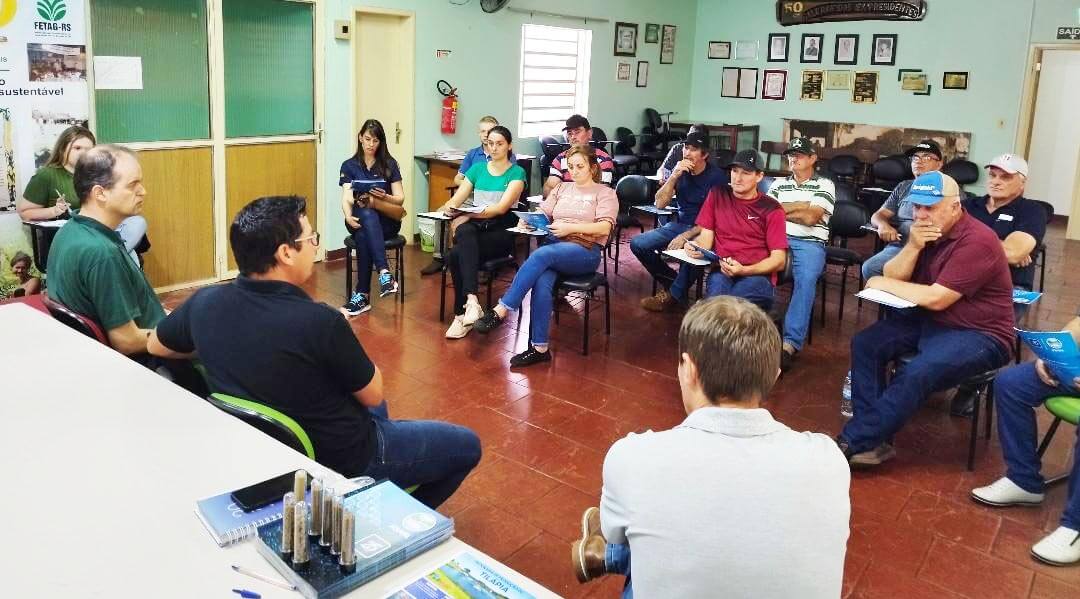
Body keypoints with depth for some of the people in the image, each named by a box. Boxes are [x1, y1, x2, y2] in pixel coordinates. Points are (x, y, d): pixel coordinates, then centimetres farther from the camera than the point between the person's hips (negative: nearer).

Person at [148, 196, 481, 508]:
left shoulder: (204, 303, -14)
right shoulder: (319, 322, -33)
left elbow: (156, 346, 9)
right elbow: (373, 394, -16)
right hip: (340, 463, -7)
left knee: (374, 411, 34)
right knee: (466, 445, 13)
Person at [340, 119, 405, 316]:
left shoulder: (389, 164, 7)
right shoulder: (349, 166, 7)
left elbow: (400, 198, 2)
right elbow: (346, 199, -6)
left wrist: (384, 197, -21)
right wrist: (348, 217, -28)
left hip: (386, 222, 0)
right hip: (360, 220, 0)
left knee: (363, 235, -36)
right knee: (367, 216, -38)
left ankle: (362, 295, -38)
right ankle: (384, 273, -53)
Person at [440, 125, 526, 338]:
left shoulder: (517, 173, 3)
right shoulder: (477, 168, 16)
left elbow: (502, 207, -12)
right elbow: (454, 201, 10)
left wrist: (469, 214, -21)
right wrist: (452, 209, -14)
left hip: (501, 232, -3)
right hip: (475, 227, 3)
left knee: (455, 256, -31)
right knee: (464, 231, -35)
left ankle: (461, 314, -25)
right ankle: (471, 300, -41)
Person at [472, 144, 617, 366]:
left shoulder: (605, 193, 9)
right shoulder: (561, 188, 25)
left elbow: (604, 228, -5)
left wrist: (570, 227, -16)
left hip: (586, 250, -4)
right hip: (554, 245, 4)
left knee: (541, 254, -35)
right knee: (541, 282, -31)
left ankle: (500, 311, -35)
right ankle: (539, 348, -30)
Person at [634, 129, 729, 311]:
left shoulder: (717, 177, -11)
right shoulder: (679, 171, 3)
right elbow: (659, 204, -4)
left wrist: (686, 236, -26)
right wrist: (674, 176, -17)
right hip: (679, 224, 6)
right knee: (638, 243, -11)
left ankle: (673, 295, -12)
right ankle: (671, 281, 7)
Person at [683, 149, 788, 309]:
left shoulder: (771, 209, 3)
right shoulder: (717, 195, 13)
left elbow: (779, 260, -2)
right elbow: (706, 236, 9)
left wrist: (743, 270, -18)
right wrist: (697, 248, -16)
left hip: (757, 274, -1)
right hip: (721, 272, 1)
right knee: (717, 283, -35)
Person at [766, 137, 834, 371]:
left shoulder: (824, 185, 9)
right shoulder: (778, 184, 23)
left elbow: (811, 218, -5)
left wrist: (781, 210, 1)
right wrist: (800, 206, -2)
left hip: (810, 243, -3)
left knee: (806, 279, -33)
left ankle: (791, 343, -39)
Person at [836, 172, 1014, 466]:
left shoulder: (977, 241, -21)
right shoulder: (925, 231, 6)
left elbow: (936, 298, -26)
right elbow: (892, 277, 1)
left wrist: (884, 285, -13)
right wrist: (913, 246, -17)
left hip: (977, 335, -8)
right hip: (929, 321, 8)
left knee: (915, 374, -31)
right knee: (865, 344, -8)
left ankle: (853, 443, -23)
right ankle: (872, 439, -13)